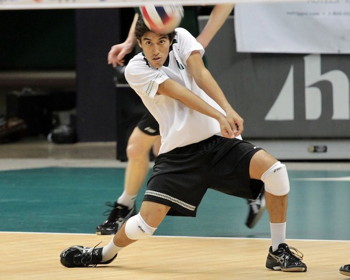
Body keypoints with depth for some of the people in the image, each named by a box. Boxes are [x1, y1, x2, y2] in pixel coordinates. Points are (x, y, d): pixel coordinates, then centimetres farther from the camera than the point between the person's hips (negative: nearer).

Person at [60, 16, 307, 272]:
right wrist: (219, 116, -30)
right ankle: (107, 253, 24)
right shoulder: (135, 70, -5)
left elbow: (200, 74, -15)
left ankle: (278, 251, -8)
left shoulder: (182, 38, 2)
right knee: (145, 224, -11)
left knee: (273, 168, -24)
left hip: (219, 141, 2)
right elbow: (181, 94, -18)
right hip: (178, 154, -2)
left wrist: (228, 109, -31)